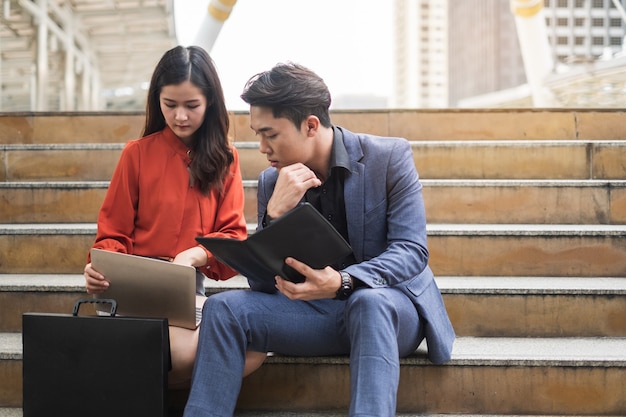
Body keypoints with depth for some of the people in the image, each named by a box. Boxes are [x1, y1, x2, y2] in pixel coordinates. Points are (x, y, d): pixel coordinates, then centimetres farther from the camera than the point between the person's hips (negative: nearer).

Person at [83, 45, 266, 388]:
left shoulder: (224, 158, 10)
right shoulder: (138, 153, 5)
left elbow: (233, 234, 4)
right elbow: (114, 233, 8)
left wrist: (197, 254, -18)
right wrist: (102, 269, -15)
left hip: (195, 290, 3)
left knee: (253, 349, -26)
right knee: (185, 352, -34)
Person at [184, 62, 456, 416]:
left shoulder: (390, 158, -8)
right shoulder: (272, 183, 1)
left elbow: (413, 250, -16)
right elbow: (260, 284, -2)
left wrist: (342, 282, -35)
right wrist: (275, 212, -20)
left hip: (389, 306, -3)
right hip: (316, 310, 4)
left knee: (368, 302, -39)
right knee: (224, 308, -19)